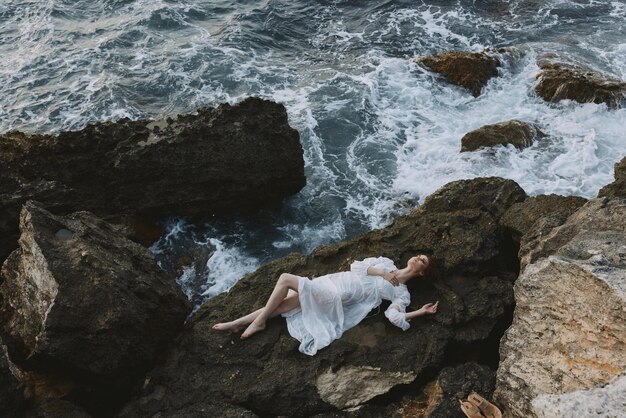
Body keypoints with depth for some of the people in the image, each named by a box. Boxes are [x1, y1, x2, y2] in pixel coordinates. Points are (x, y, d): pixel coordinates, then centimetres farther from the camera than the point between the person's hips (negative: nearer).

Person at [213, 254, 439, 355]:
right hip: (330, 282, 5)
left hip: (336, 297, -5)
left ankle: (258, 322, -5)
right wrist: (382, 273, -3)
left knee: (286, 278, -18)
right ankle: (238, 323, 6)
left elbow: (394, 316, -11)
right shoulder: (386, 263, 19)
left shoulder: (401, 293, 5)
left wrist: (421, 312, -11)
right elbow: (357, 266, 7)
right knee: (279, 305, -6)